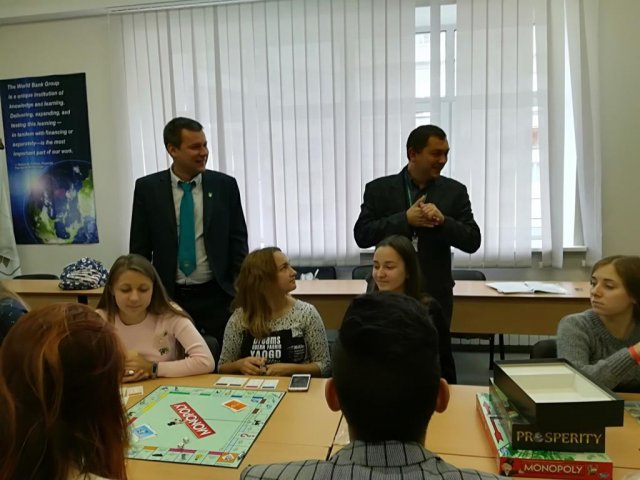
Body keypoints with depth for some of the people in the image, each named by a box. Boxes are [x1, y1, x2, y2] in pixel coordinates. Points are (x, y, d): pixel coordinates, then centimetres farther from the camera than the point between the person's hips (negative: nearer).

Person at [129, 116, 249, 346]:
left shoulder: (225, 185, -1)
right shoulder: (147, 188, -1)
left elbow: (238, 242, 3)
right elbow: (139, 248, 3)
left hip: (217, 295, 0)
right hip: (169, 297, 0)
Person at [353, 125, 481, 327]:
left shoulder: (455, 191, 2)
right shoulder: (379, 189, 0)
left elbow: (473, 242, -1)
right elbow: (361, 236, -7)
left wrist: (442, 220, -19)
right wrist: (405, 219, -17)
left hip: (435, 297, 1)